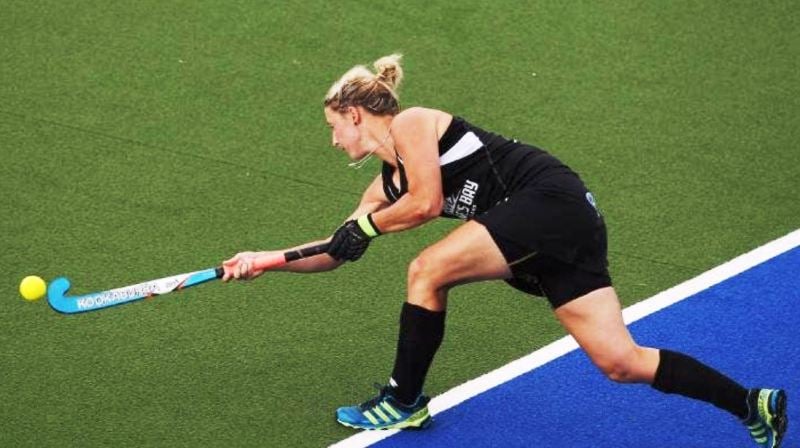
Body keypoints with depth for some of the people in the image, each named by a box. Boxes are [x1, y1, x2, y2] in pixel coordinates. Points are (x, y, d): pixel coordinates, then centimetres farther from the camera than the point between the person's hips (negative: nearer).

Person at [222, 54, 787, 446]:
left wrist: (366, 224, -2)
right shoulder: (387, 183, 21)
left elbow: (426, 203, -15)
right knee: (620, 362, 0)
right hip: (548, 231, 9)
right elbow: (341, 250, 25)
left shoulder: (410, 123, -3)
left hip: (550, 198, -9)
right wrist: (267, 260, 21)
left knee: (428, 271, -11)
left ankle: (404, 402, 3)